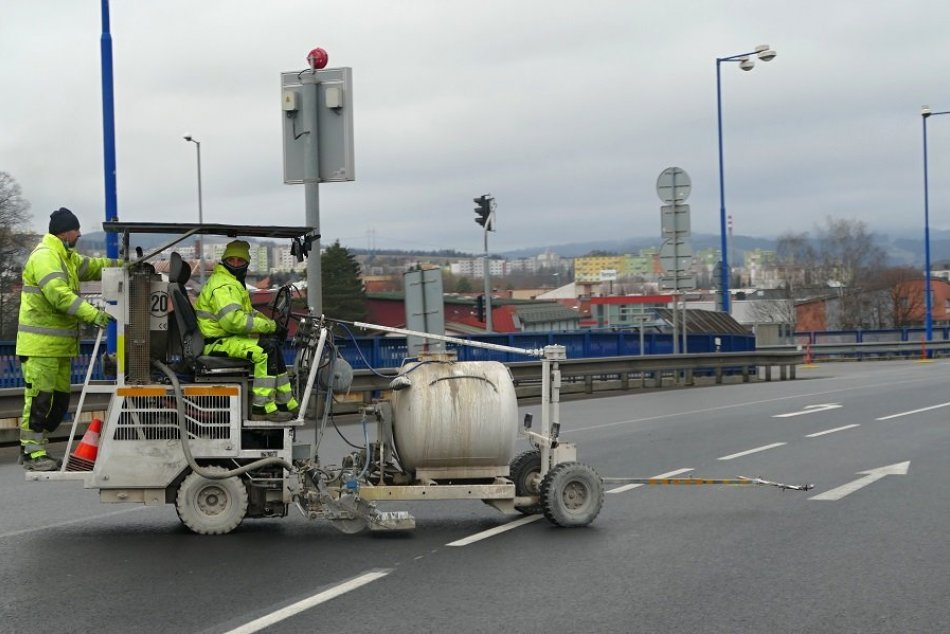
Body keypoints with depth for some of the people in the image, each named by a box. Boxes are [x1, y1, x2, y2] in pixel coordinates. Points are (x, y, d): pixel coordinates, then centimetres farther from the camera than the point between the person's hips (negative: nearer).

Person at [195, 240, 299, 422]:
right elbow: (234, 320, -28)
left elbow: (248, 312, 26)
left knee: (274, 345, 12)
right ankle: (261, 408, -27)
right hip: (219, 343, -11)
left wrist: (271, 323, 7)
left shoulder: (234, 283, 21)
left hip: (229, 337, 11)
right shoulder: (222, 286, -16)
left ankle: (286, 404, 14)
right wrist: (271, 326, -20)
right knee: (265, 349, -26)